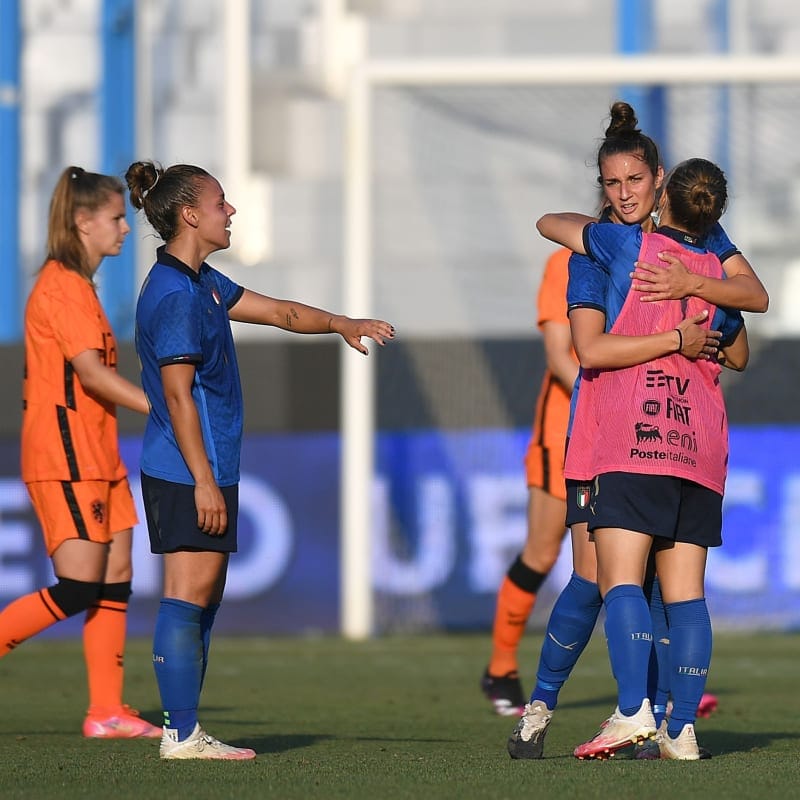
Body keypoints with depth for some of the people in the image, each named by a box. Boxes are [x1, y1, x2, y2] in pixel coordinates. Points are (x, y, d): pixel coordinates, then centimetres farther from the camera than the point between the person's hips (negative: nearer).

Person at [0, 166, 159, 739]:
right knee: (78, 589, -13)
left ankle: (107, 712, 5)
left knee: (116, 580, 4)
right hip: (65, 456, -10)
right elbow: (91, 372, -21)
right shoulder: (62, 286, -13)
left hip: (96, 455, 10)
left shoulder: (79, 286, 18)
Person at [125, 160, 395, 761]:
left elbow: (276, 311, 26)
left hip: (207, 469, 10)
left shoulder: (201, 283, 15)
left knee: (204, 598, 11)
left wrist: (340, 323, 14)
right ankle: (182, 734, -8)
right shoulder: (174, 295, -16)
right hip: (190, 471, -10)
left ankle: (185, 729, 13)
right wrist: (203, 481, -21)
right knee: (189, 595, -9)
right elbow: (178, 395, -20)